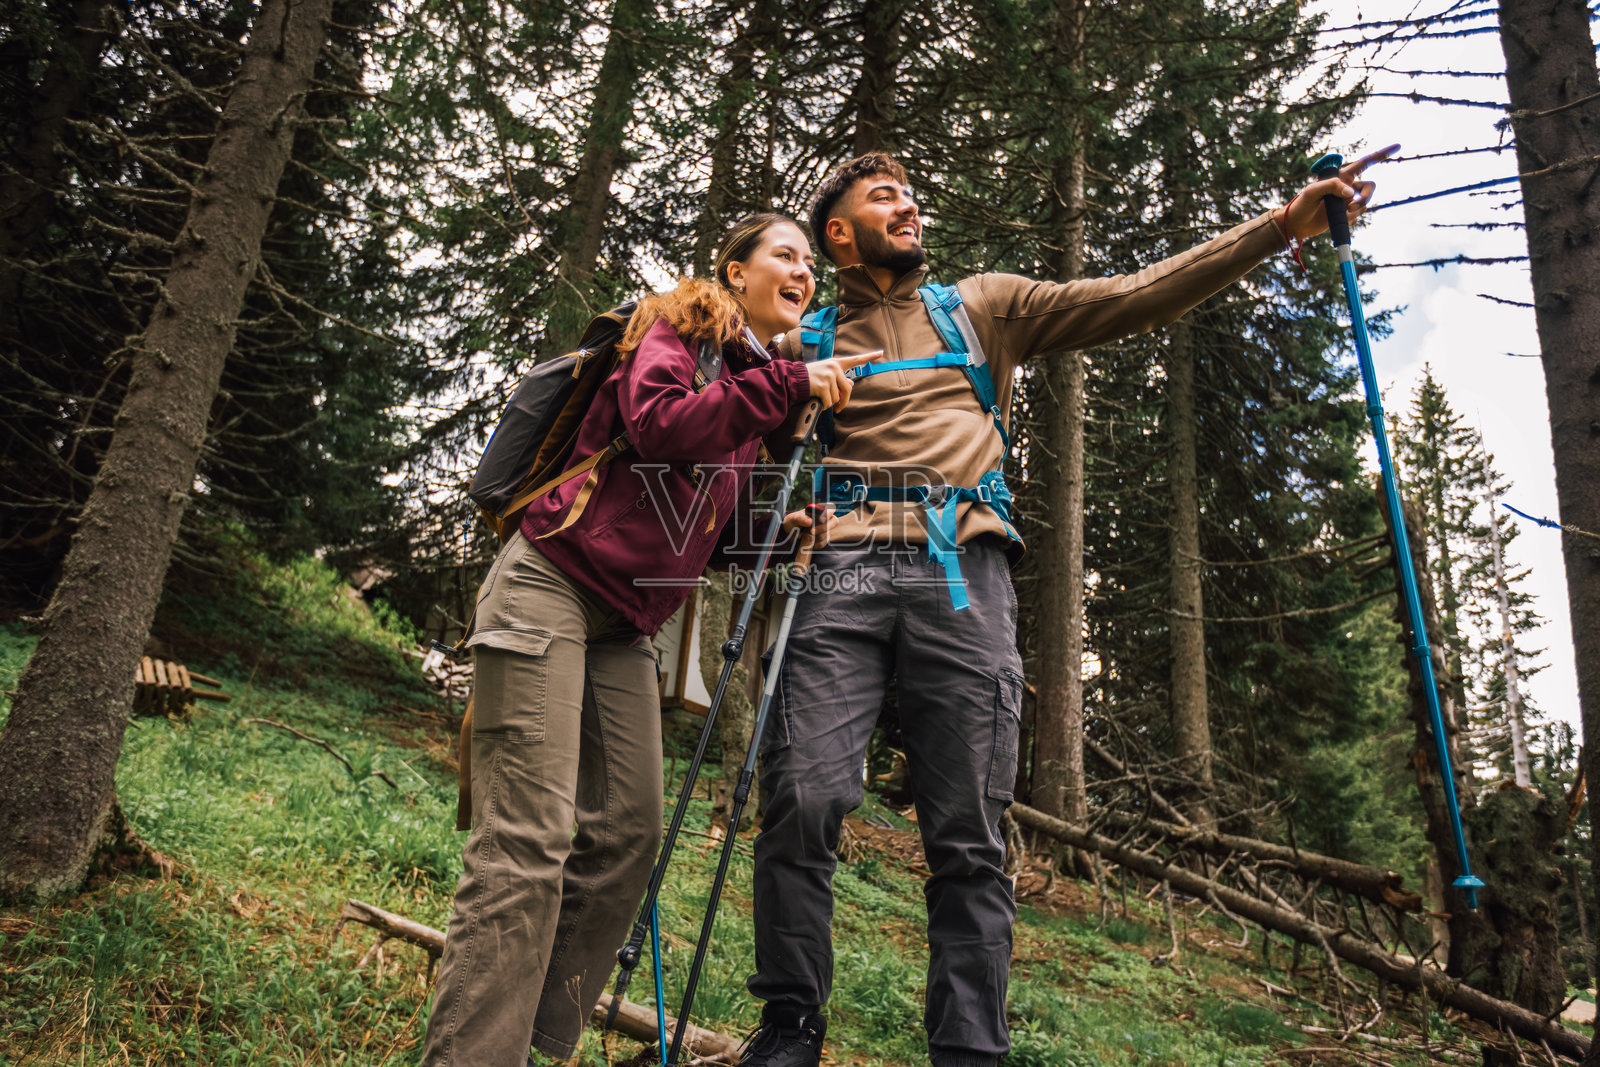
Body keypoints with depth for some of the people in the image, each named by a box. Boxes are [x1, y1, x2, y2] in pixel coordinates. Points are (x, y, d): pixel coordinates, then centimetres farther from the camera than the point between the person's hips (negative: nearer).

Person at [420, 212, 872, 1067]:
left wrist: (772, 528, 7)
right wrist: (786, 384, -15)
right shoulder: (679, 328, 1)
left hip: (621, 625, 8)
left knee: (627, 833, 2)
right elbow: (658, 423, -21)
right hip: (549, 588, -8)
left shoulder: (755, 383, 22)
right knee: (529, 839, -14)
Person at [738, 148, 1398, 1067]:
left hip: (964, 569, 1)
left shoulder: (984, 309, 23)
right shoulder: (807, 339, 22)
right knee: (803, 797, -13)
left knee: (970, 834, -4)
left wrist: (1285, 225, 9)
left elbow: (1134, 298, 16)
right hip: (846, 566, 0)